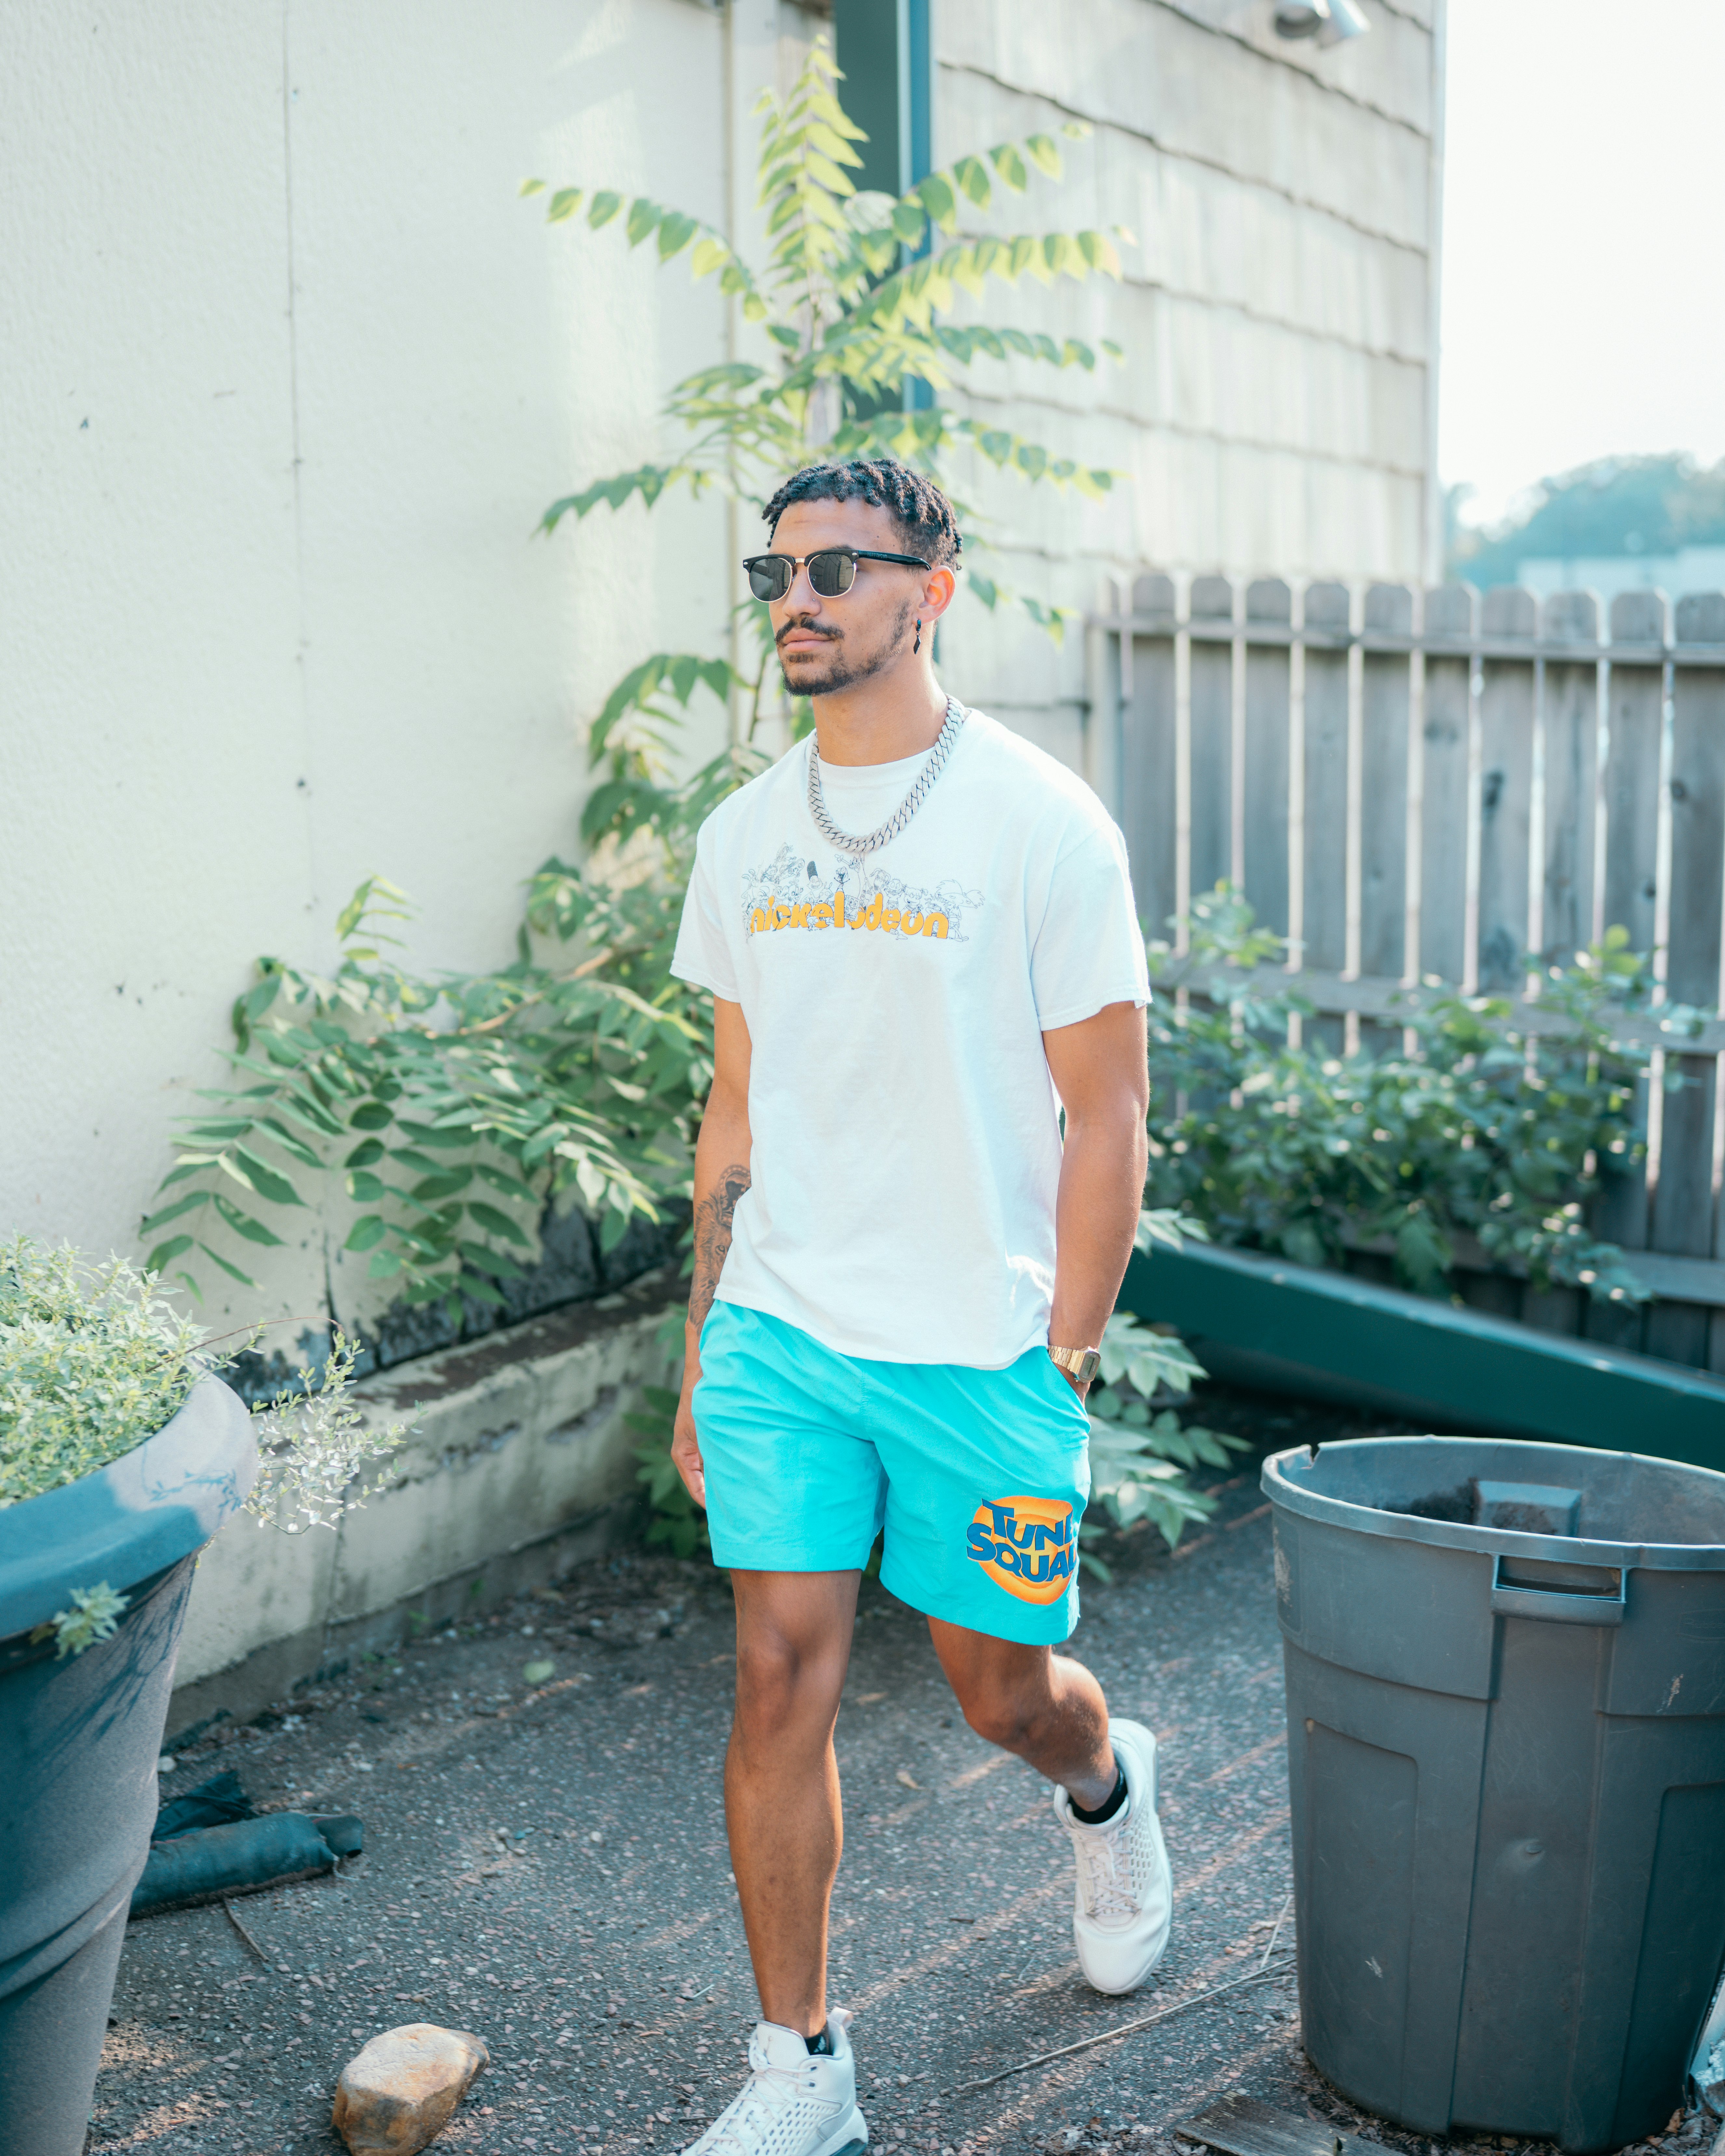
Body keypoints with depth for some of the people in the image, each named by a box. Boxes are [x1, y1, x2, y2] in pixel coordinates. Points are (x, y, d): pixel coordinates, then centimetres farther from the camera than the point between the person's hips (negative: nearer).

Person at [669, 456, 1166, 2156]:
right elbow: (738, 1106, 13)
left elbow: (1104, 1112, -6)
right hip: (778, 1332, 4)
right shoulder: (745, 834, 8)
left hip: (980, 1347, -3)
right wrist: (703, 1353, 11)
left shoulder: (1040, 823, -7)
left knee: (1002, 1693, 11)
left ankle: (1107, 1790, 48)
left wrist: (1066, 1362, -9)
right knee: (780, 1679, -1)